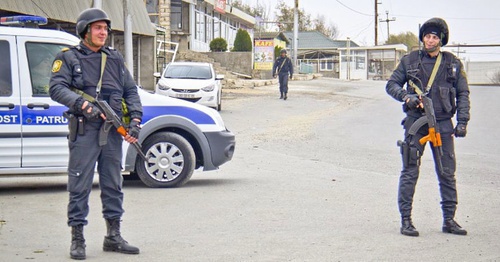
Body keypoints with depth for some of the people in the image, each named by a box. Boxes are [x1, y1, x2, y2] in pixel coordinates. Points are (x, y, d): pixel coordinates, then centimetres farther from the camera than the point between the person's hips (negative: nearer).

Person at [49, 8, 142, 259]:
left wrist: (135, 120, 1)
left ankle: (113, 237, 19)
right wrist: (83, 105, -23)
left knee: (113, 185, 10)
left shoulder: (115, 58, 17)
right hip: (84, 131, -5)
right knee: (80, 186, -3)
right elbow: (57, 88, -11)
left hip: (113, 131, 5)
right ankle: (77, 240, 3)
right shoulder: (68, 58, 2)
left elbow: (131, 91, 15)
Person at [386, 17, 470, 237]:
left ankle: (449, 219, 15)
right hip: (416, 121, -2)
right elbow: (391, 85, 9)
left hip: (443, 123, 2)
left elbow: (463, 93, 10)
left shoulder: (453, 63, 8)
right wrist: (406, 96, -10)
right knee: (410, 172, -4)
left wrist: (462, 122, 1)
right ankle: (406, 220, 2)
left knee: (447, 173, 5)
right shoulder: (409, 60, 4)